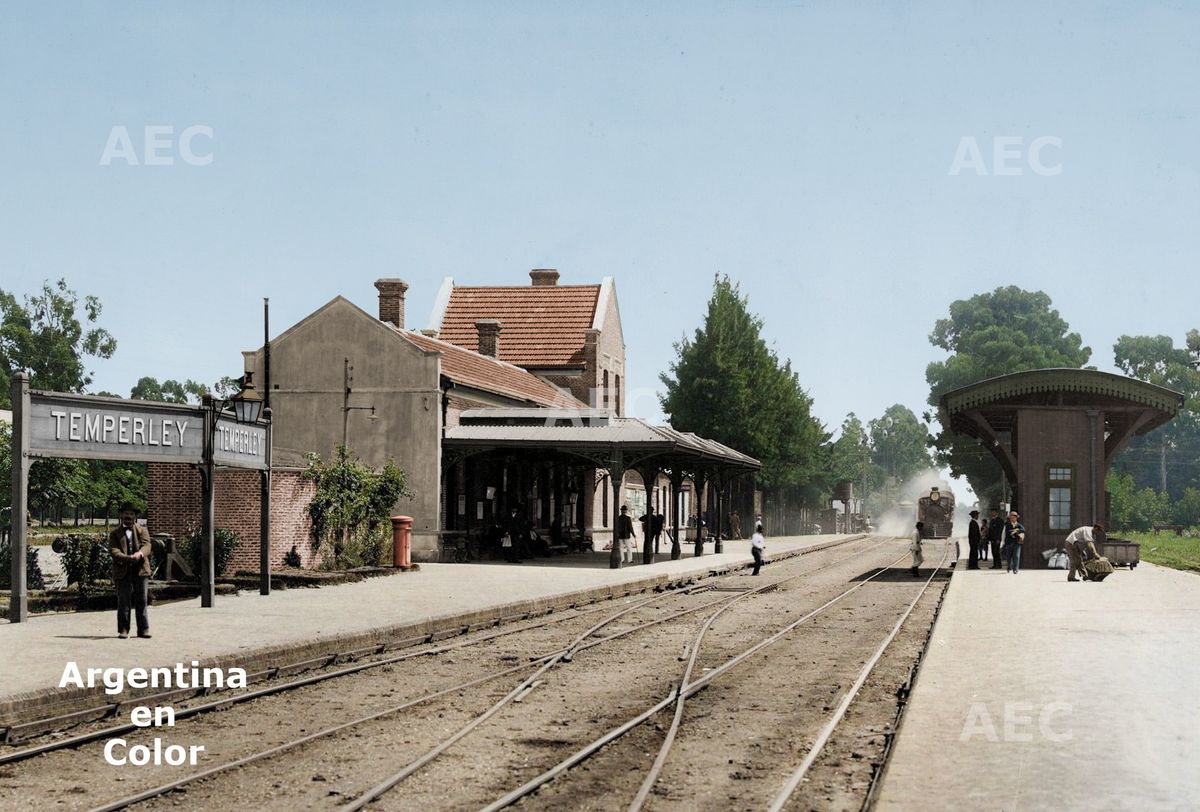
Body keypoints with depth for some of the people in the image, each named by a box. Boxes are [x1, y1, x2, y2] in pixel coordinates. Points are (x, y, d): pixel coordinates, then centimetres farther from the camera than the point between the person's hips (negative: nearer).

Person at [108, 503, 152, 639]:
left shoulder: (142, 531, 14)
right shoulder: (115, 533, 11)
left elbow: (146, 545, -2)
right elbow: (113, 550, -3)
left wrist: (140, 553, -26)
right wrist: (127, 558, -21)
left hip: (140, 570, 1)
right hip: (122, 571, -1)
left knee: (141, 601, 2)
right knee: (123, 602, -2)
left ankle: (143, 629, 6)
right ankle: (123, 630, 2)